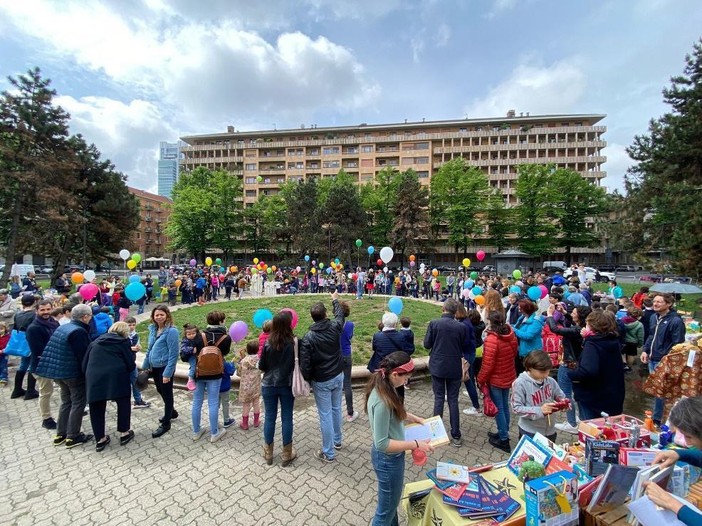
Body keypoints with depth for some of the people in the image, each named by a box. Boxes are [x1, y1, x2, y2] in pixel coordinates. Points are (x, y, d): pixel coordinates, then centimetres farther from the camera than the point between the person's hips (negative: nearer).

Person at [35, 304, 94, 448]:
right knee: (78, 403, 4)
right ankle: (73, 437, 12)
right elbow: (84, 355, -21)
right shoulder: (79, 332, -23)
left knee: (66, 401, 20)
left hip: (58, 371, 9)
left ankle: (60, 434, 28)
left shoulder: (63, 327, 6)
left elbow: (54, 349, 16)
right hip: (74, 373, -9)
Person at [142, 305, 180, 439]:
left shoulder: (171, 331, -20)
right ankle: (172, 412, 45)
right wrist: (145, 365, 15)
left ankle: (166, 424, 23)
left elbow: (173, 354, -20)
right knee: (161, 391, 23)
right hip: (154, 367, 8)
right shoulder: (153, 329, 4)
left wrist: (167, 373, -21)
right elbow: (149, 349, 15)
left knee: (167, 394, 7)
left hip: (165, 368, -8)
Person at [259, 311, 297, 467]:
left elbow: (261, 366, -2)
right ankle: (287, 454, 24)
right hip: (287, 385, -1)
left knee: (270, 418, 15)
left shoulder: (268, 343, -12)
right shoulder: (294, 342, -16)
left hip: (268, 385, 1)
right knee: (287, 418, 12)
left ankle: (268, 453, 31)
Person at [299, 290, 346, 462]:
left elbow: (305, 363, -17)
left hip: (321, 381, -4)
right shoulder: (335, 327, -11)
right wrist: (335, 299, 28)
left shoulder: (308, 337, -19)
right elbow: (340, 315, 13)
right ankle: (337, 440, 42)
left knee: (325, 414, 8)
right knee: (336, 409, 22)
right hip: (338, 376, 4)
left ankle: (329, 453, 21)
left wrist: (307, 379, 1)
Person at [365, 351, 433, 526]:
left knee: (391, 502, 32)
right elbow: (382, 444, -29)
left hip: (390, 456, 8)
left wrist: (412, 418, 6)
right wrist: (416, 444, -25)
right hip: (388, 459, -8)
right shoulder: (381, 401, -36)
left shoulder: (383, 386, -9)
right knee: (386, 508, 18)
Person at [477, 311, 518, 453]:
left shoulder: (492, 339, -26)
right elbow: (514, 354, 13)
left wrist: (481, 379, -10)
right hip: (508, 377, 8)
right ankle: (504, 433, 35)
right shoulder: (511, 335, -3)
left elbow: (488, 364, -23)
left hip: (495, 379, -7)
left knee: (498, 409, 6)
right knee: (505, 406, 20)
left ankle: (503, 440, 18)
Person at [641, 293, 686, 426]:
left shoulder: (675, 321, -16)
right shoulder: (654, 317, 8)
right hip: (652, 360, 7)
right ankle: (657, 415, 32)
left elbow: (678, 345, -16)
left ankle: (656, 419, 15)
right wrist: (645, 350, 8)